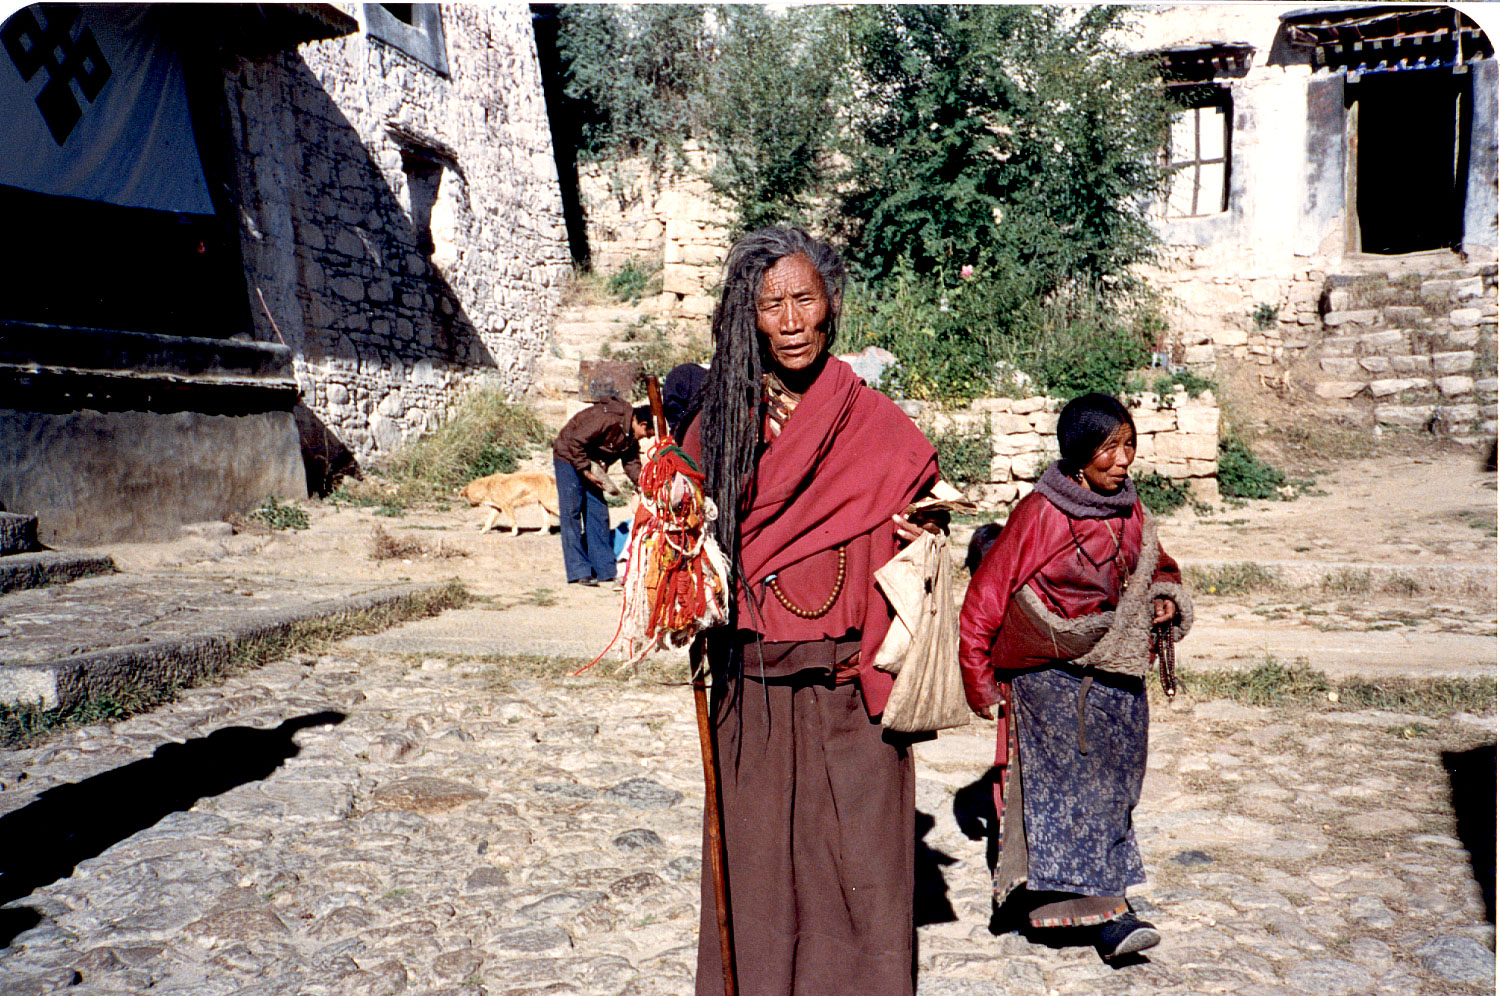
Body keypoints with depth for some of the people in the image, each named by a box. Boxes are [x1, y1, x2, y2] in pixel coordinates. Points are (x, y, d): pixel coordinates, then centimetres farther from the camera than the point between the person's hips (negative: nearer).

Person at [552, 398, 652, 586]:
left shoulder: (631, 436, -3)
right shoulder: (607, 418, -31)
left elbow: (631, 461, 6)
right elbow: (575, 442, -28)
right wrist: (585, 470, -24)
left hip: (592, 465, 8)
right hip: (569, 458, -8)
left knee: (599, 513, 3)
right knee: (571, 511, -11)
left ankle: (605, 570, 6)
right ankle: (578, 572, -11)